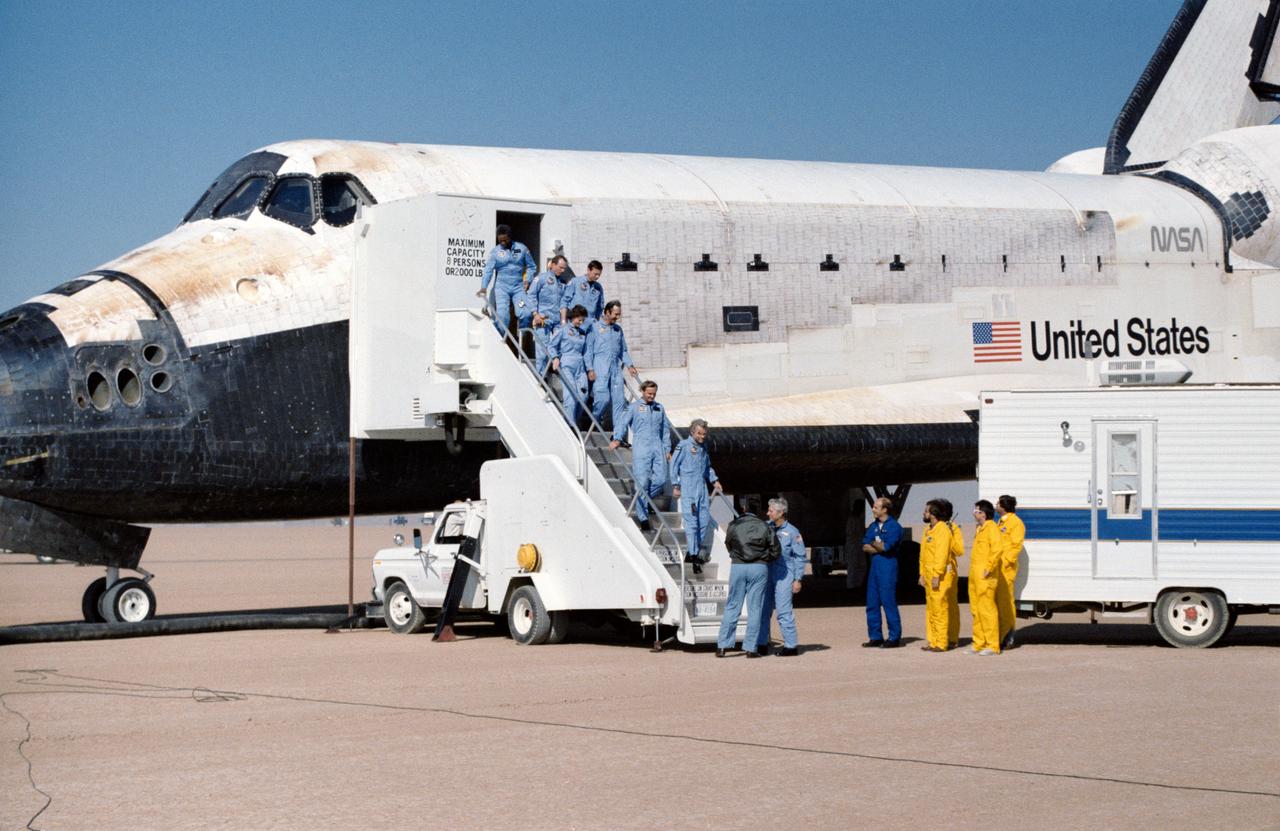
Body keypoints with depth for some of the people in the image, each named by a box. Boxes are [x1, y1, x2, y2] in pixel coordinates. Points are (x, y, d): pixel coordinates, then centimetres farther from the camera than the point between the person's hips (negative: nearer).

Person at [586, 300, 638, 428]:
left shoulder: (618, 329, 19)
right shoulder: (595, 327, 2)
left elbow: (623, 350, 24)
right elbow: (589, 349, -1)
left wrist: (630, 366, 11)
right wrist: (590, 369, -9)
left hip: (616, 367, 5)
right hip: (600, 368, -5)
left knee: (619, 399, -1)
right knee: (603, 398, -13)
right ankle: (594, 422, 7)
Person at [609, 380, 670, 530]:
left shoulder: (659, 408, 18)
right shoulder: (634, 407, 4)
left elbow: (665, 429, 24)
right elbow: (622, 422, -7)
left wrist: (667, 449, 20)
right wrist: (617, 439, -23)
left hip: (657, 448, 4)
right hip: (641, 448, -4)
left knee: (661, 479, -6)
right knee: (642, 482, -7)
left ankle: (644, 500, 20)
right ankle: (643, 516, -1)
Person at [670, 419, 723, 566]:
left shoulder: (703, 447, 15)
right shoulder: (683, 446, -5)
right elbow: (674, 465, -4)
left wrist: (714, 481, 17)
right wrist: (676, 486, -7)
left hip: (702, 488, 7)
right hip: (688, 489, -7)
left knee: (705, 520, 5)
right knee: (691, 521, -10)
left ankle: (694, 550, 17)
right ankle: (692, 555, -8)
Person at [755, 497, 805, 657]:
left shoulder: (792, 532, -3)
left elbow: (800, 557, -2)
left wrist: (798, 579, -6)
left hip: (784, 575, -6)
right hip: (767, 572, 6)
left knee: (784, 612, -8)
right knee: (763, 610, 7)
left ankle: (791, 646, -2)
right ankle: (762, 645, 15)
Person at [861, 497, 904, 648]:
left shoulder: (894, 526, -6)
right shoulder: (873, 526, 16)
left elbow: (887, 546, -16)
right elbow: (865, 546, 6)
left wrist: (874, 544, 1)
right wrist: (880, 547, -9)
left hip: (888, 566, -7)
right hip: (874, 566, 7)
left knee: (888, 602, -7)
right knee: (872, 603, 7)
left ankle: (894, 637, -1)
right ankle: (875, 637, 13)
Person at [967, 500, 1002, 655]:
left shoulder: (991, 528, -11)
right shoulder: (979, 529, 19)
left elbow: (998, 548, -23)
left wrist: (989, 567, -21)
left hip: (985, 577, -10)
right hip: (975, 575, 10)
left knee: (987, 609, -9)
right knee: (976, 609, 11)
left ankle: (992, 645, -6)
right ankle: (979, 644, 16)